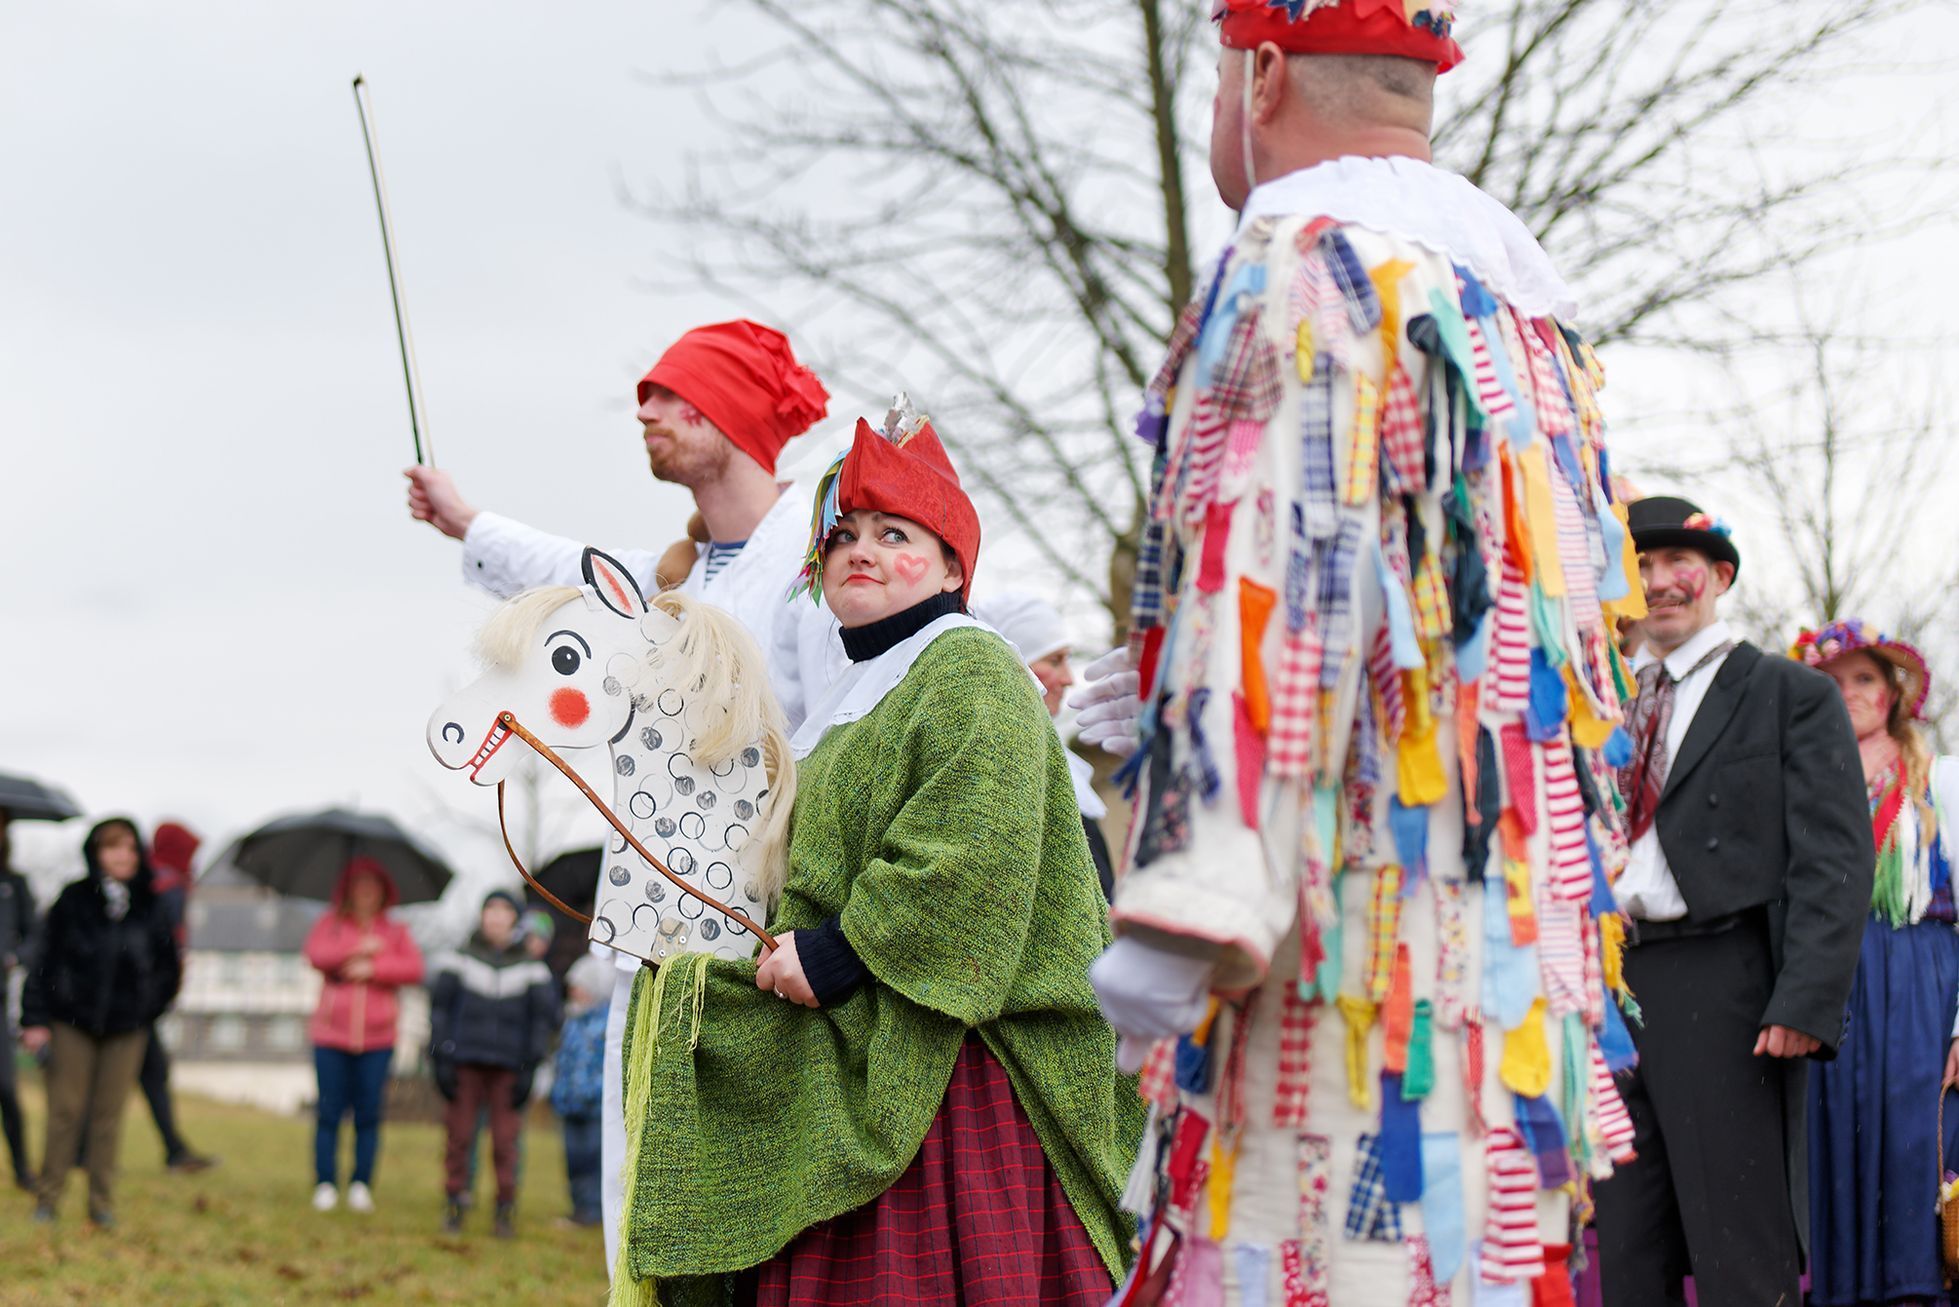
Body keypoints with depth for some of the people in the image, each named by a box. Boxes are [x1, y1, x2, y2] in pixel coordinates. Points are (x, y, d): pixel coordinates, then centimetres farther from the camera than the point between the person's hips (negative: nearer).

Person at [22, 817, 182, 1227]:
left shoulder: (150, 908, 1)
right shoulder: (73, 901, -3)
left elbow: (168, 970, 11)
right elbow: (45, 959, -2)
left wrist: (147, 1007, 5)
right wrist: (35, 1018, -5)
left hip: (125, 1027, 1)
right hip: (72, 1021, -1)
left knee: (109, 1115, 4)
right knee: (65, 1110, -1)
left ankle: (102, 1203, 11)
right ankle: (49, 1198, 8)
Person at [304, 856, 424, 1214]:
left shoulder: (395, 932, 12)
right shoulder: (330, 925, 11)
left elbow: (414, 969, -4)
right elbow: (316, 954, -10)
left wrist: (373, 968, -12)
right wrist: (360, 949, -12)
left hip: (377, 1039, 1)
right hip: (332, 1036, -1)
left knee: (368, 1114, -2)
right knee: (330, 1112, -3)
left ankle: (361, 1186, 5)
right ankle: (325, 1186, 2)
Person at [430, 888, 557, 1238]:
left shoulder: (531, 968, 9)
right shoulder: (460, 960, 8)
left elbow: (544, 1015, 8)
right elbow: (440, 1006, 8)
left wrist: (529, 1068, 1)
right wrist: (441, 1059, 0)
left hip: (508, 1066, 0)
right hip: (464, 1062, 0)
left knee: (505, 1139, -4)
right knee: (459, 1134, -2)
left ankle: (506, 1209, 3)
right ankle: (454, 1202, 7)